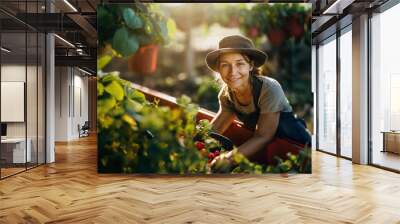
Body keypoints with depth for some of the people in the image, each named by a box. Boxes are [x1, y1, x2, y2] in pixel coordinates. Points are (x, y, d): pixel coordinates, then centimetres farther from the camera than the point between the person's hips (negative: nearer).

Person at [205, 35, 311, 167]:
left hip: (295, 146, -5)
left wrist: (229, 158, -39)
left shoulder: (269, 89, -25)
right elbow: (215, 128, -3)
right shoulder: (226, 94, -7)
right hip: (262, 145, 6)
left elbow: (263, 136, -26)